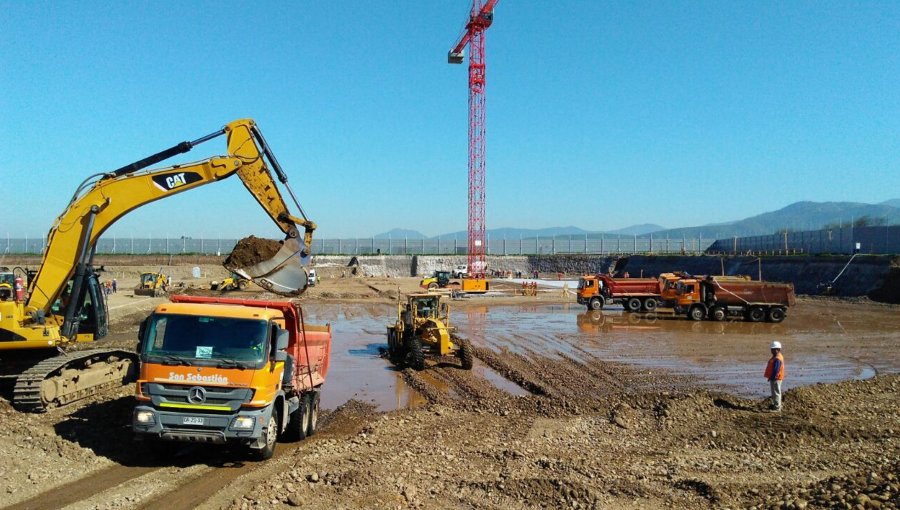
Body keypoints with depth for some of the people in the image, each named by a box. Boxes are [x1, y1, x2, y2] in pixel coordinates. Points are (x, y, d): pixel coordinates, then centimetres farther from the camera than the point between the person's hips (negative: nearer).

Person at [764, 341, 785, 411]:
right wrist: (770, 377, 20)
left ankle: (777, 407, -2)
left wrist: (772, 377, -21)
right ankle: (775, 405, 28)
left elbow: (776, 370, -24)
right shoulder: (775, 357, 13)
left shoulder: (777, 359, -21)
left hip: (776, 378, -11)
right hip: (774, 378, 11)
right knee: (774, 392, 18)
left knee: (776, 392, -6)